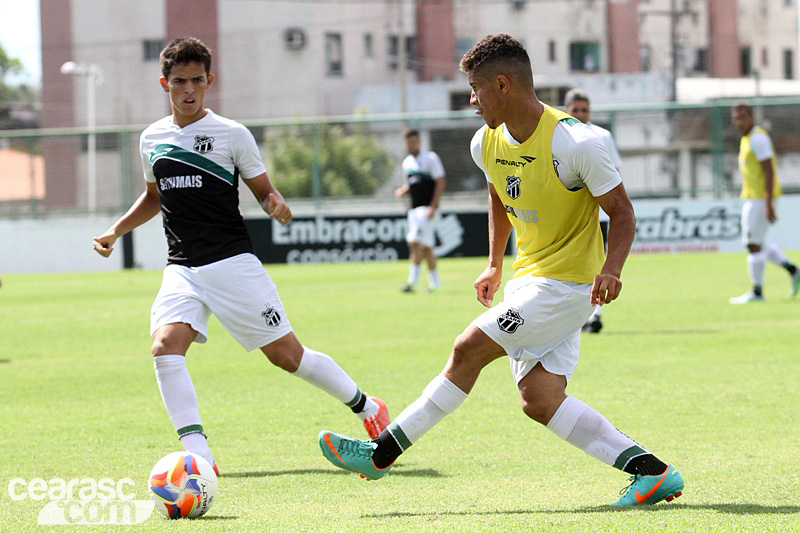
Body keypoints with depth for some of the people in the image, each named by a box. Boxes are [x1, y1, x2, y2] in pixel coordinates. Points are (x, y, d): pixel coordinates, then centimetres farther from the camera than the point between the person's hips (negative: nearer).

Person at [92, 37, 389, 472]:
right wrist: (115, 231, 16)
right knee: (165, 346, -23)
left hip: (233, 263, -3)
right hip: (182, 269, 3)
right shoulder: (152, 139, 11)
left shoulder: (231, 134, -2)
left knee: (286, 355, 0)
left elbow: (264, 191, 5)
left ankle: (366, 407, 23)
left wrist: (277, 205, -18)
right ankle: (199, 457, -26)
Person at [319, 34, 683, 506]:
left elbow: (622, 212, -13)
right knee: (539, 400, -4)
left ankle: (383, 453, -4)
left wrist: (611, 269, -29)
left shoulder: (576, 143, -20)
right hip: (529, 280, 8)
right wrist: (495, 265, 22)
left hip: (566, 284, -8)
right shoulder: (488, 143, 3)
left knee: (468, 349, -12)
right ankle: (651, 471, -4)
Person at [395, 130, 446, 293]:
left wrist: (432, 207, -17)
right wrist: (402, 191, 2)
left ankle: (412, 281, -18)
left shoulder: (430, 158, -6)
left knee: (416, 243, -16)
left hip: (427, 207, -7)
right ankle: (434, 282, 15)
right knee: (426, 247, 9)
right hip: (414, 209, 7)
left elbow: (440, 183, -9)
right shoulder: (406, 163, 15)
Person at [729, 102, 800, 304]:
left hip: (761, 198, -10)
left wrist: (769, 204, -24)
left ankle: (757, 292, 1)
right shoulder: (748, 138, 14)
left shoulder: (758, 138, -17)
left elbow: (769, 171, -21)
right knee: (757, 243, 16)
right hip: (753, 197, 10)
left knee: (753, 244, -5)